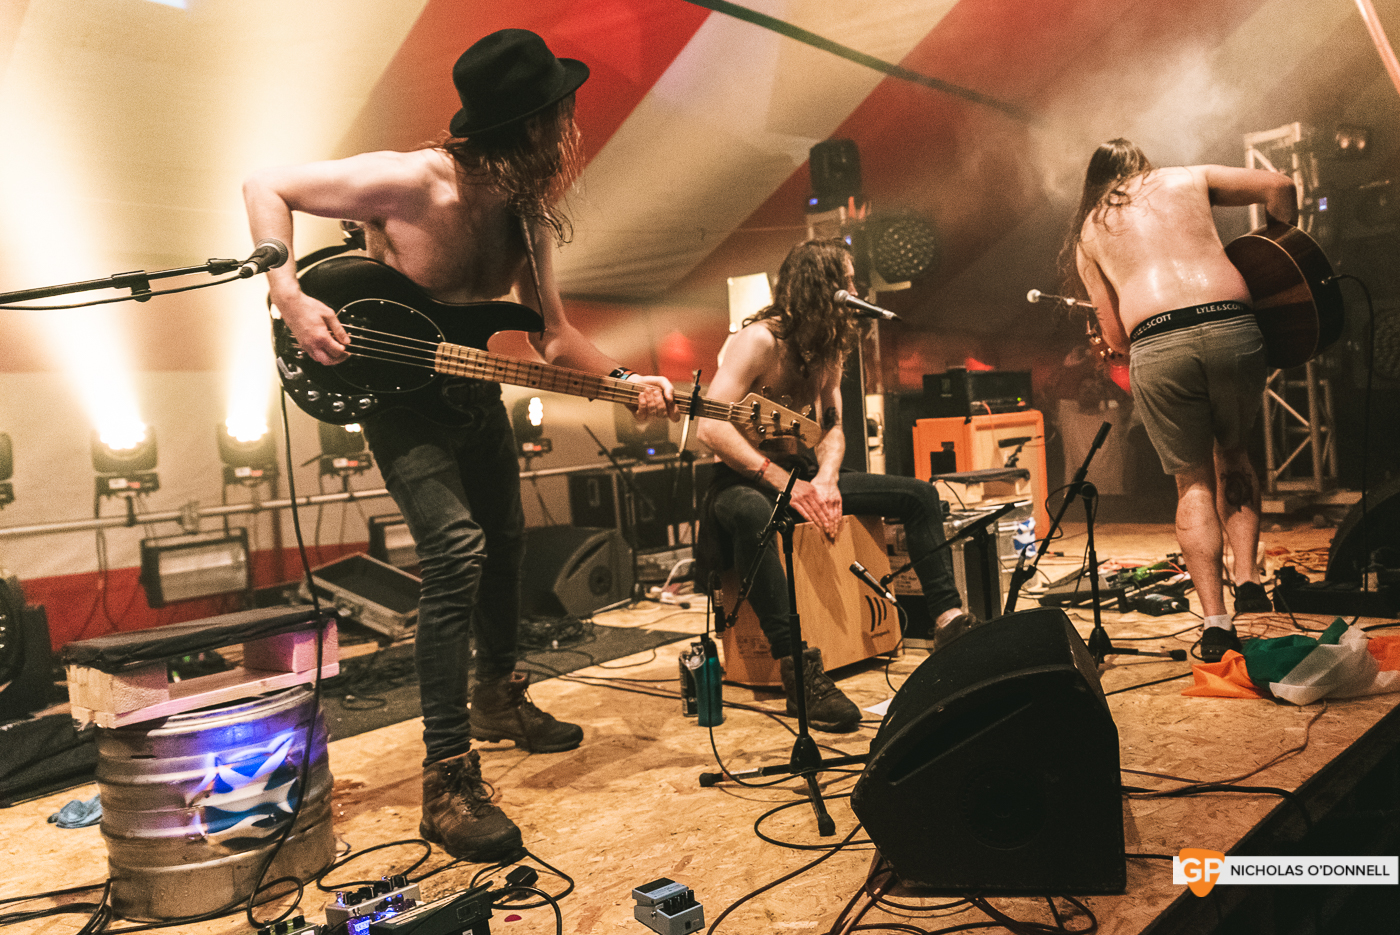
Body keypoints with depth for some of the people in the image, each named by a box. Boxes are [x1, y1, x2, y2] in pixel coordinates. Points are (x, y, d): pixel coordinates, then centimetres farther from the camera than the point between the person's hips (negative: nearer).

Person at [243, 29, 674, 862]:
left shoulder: (525, 212, -7)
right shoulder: (413, 183, -26)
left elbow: (554, 337, -2)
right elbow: (266, 187, -17)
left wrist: (625, 379, -19)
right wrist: (291, 300, -27)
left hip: (469, 384, 8)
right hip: (392, 384, -7)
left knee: (505, 539, 16)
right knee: (456, 548, -24)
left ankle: (498, 696, 40)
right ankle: (449, 779, -16)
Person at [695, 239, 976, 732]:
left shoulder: (827, 348, 7)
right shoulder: (759, 340, -18)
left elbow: (832, 427, 7)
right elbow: (711, 426, -28)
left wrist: (825, 480, -15)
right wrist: (782, 481, -32)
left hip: (803, 473, 8)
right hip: (743, 478, -8)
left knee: (920, 495, 0)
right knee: (752, 514, -45)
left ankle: (948, 620, -1)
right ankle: (799, 670, -46)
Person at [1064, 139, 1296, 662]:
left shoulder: (1087, 233, 22)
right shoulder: (1187, 178, 25)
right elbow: (1279, 187, 18)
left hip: (1156, 344, -1)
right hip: (1233, 326, 1)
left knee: (1194, 482, 11)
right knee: (1232, 455, 25)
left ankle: (1215, 621, 4)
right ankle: (1247, 577, 13)